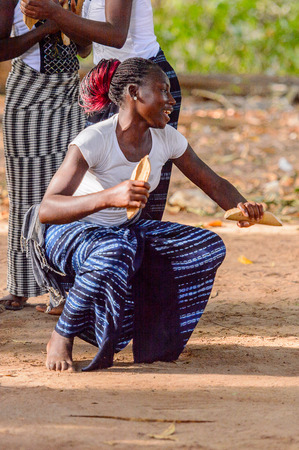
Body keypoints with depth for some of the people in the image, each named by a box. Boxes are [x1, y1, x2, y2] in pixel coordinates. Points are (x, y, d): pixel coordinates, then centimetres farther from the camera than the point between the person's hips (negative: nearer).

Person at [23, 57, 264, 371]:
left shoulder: (167, 139, -8)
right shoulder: (94, 141, -28)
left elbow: (214, 184, 4)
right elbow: (46, 210, -38)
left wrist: (242, 208, -20)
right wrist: (110, 196, -54)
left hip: (122, 230, 7)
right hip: (68, 234, -7)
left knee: (208, 247, -11)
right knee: (115, 254, -40)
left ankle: (149, 336, 5)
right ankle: (61, 338, -17)